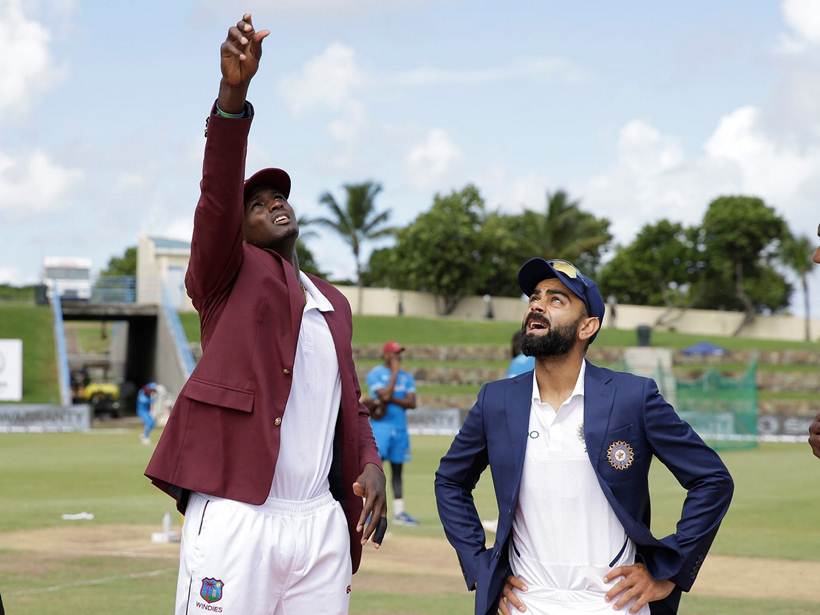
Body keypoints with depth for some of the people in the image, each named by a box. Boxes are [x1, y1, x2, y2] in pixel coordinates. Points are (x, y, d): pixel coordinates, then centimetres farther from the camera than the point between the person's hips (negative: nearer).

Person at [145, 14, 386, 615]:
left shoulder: (334, 304, 23)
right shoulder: (231, 273, 6)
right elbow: (218, 196, -12)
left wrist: (369, 464, 4)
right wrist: (233, 93, -27)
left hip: (322, 522, 5)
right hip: (234, 515, -5)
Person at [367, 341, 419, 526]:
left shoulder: (406, 376, 12)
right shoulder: (375, 374, -4)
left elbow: (412, 403, 1)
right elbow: (384, 395, -19)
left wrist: (391, 400, -13)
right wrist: (394, 372, -12)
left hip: (400, 427, 5)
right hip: (380, 426, -5)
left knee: (397, 469, 9)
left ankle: (399, 512, 12)